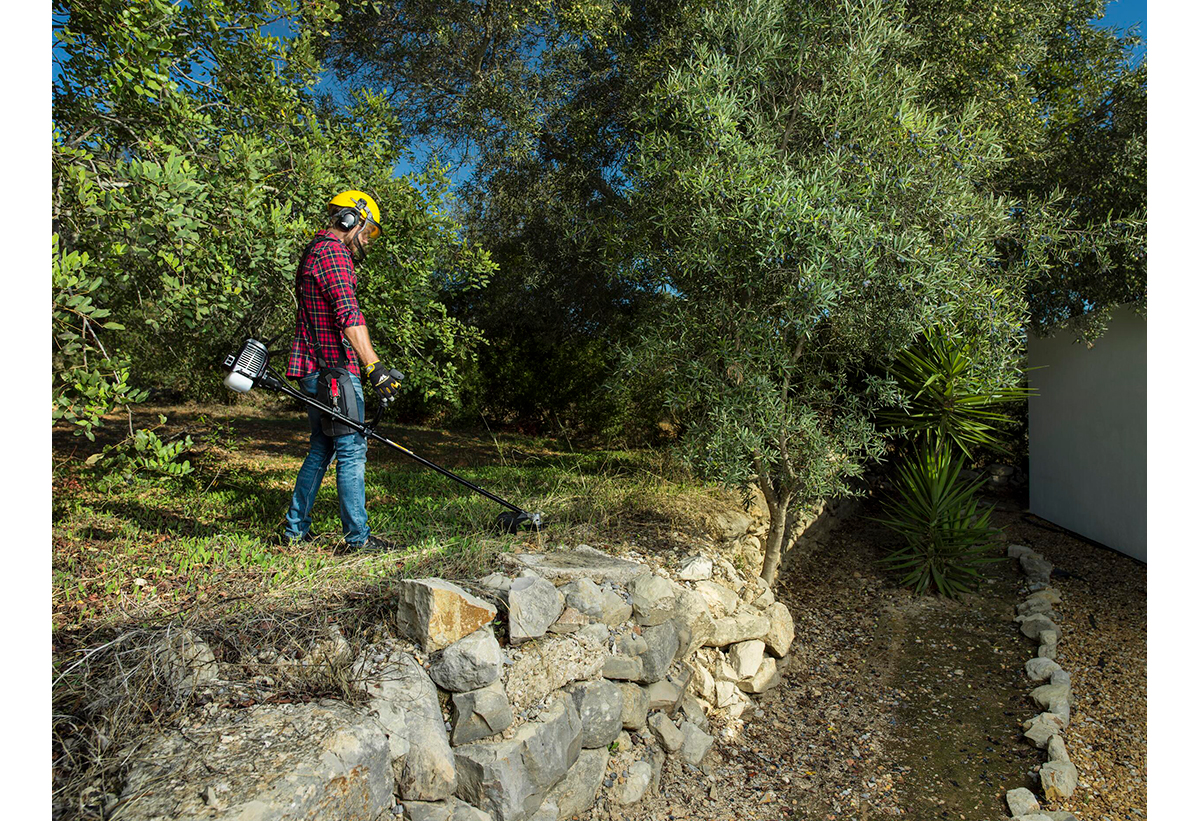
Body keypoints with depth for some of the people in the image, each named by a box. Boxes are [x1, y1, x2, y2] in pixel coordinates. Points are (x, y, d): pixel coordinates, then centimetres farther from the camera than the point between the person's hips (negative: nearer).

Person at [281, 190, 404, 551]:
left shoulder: (315, 251, 24)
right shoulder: (332, 251, -10)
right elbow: (348, 314, -24)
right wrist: (374, 366, -31)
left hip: (315, 369, 10)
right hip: (333, 369, -10)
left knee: (321, 448, 15)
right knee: (351, 450, -7)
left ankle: (296, 528, 21)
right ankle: (357, 536, -2)